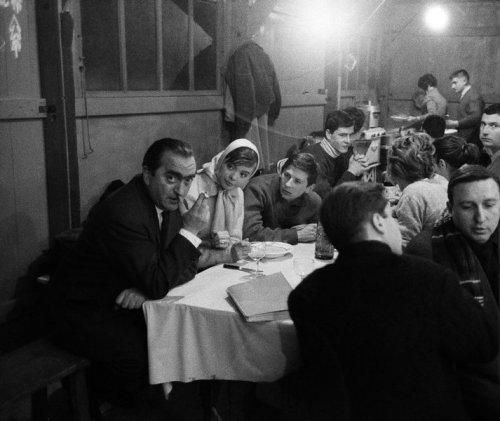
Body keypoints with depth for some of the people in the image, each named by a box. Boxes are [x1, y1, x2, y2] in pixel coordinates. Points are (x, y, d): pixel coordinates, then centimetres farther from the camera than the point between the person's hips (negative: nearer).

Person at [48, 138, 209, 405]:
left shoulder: (166, 201, -2)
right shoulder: (123, 213, -30)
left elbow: (188, 264, 0)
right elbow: (158, 284, -30)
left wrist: (147, 288, -19)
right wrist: (190, 231, -27)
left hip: (124, 302, 8)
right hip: (84, 314, -8)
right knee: (151, 358, -25)